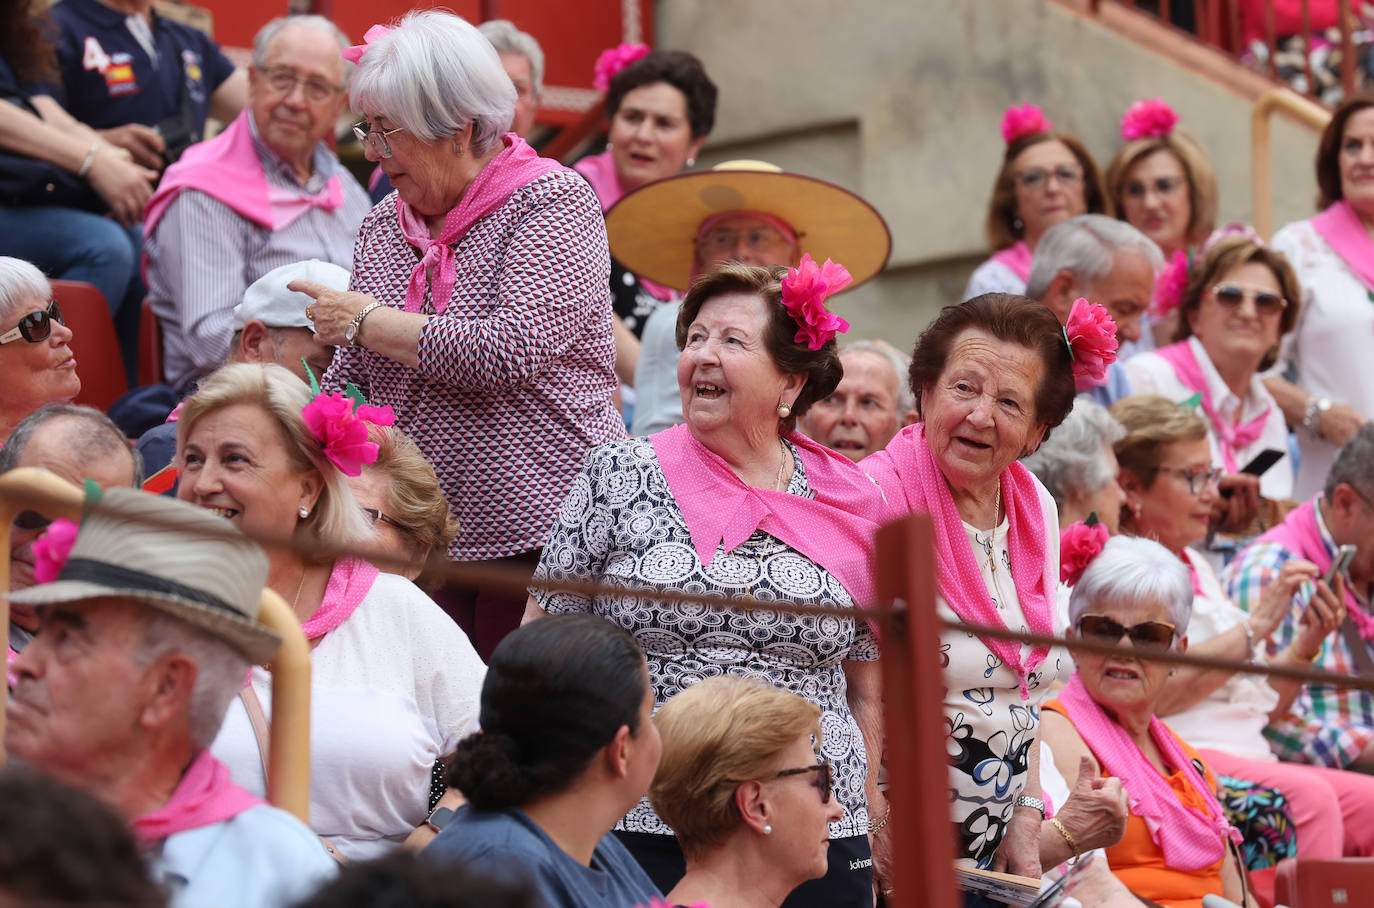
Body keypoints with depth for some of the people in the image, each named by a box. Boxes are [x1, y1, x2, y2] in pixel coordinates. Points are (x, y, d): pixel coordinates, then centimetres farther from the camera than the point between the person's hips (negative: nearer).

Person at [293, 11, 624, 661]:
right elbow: (347, 384, 21)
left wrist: (366, 321, -9)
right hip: (419, 544, 6)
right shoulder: (382, 228, 14)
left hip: (542, 531, -5)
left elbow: (507, 353, -19)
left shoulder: (553, 202, -6)